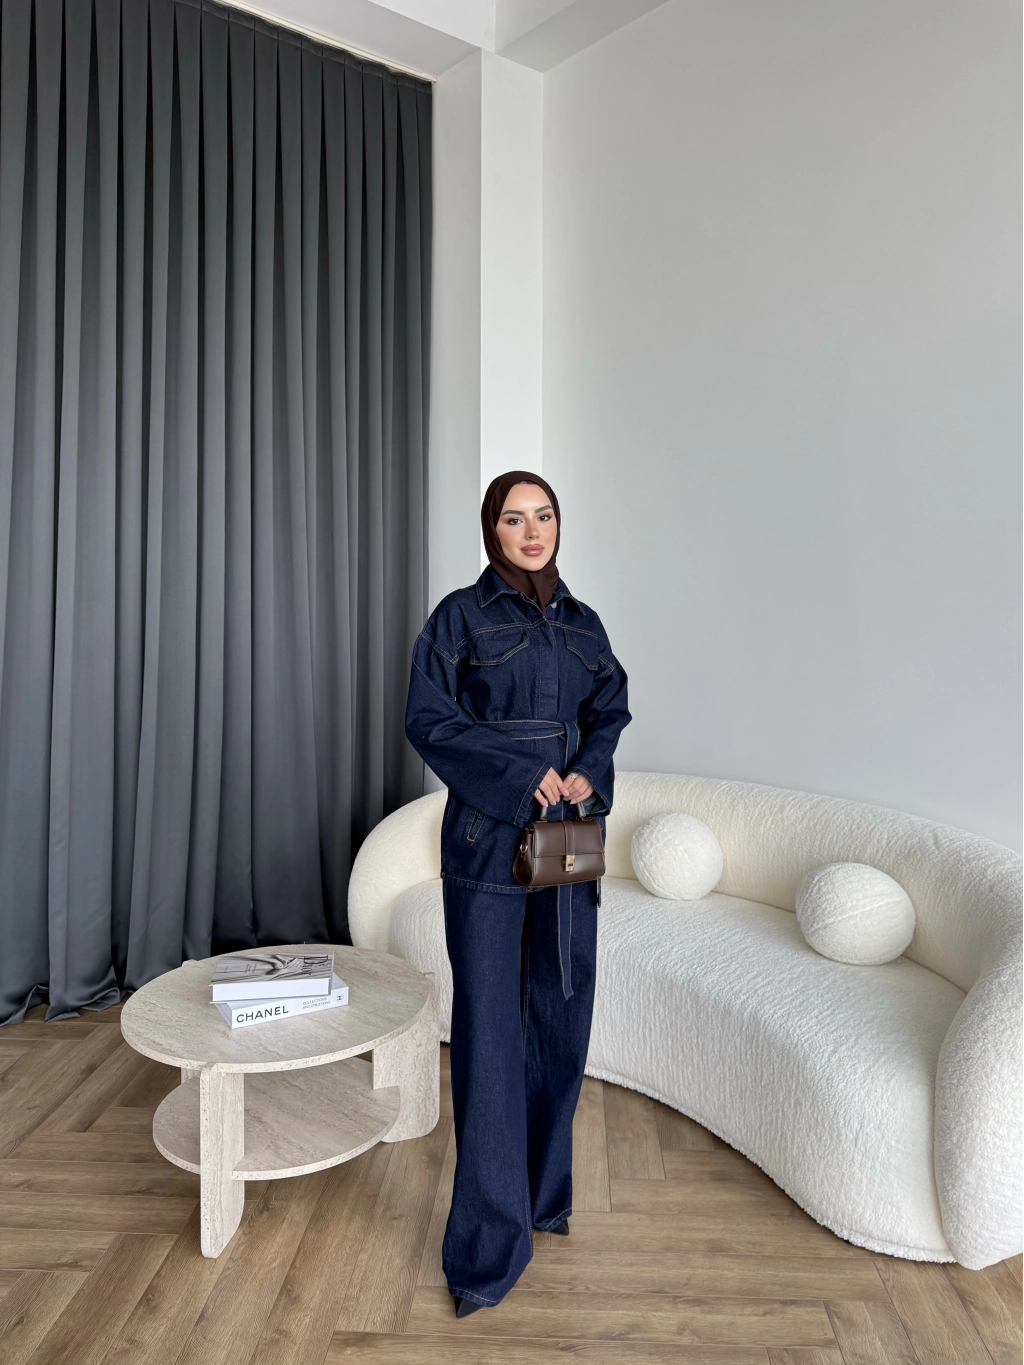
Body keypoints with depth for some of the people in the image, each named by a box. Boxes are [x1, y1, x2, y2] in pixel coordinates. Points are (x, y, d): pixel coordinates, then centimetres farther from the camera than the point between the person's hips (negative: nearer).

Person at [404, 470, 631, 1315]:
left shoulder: (582, 623, 11)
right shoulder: (461, 617, -2)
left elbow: (610, 708, 14)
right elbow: (428, 719, -7)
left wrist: (588, 773, -6)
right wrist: (519, 776, -14)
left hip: (569, 838, 5)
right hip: (488, 841, -4)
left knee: (561, 1018, 11)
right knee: (489, 1031, -2)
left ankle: (546, 1193, 32)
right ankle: (489, 1245, 11)